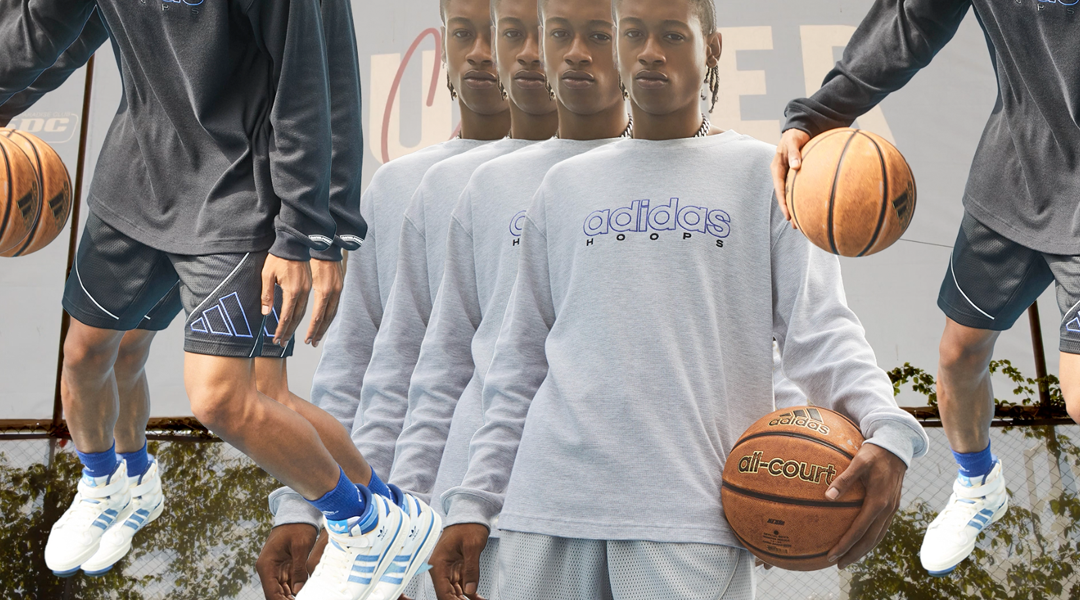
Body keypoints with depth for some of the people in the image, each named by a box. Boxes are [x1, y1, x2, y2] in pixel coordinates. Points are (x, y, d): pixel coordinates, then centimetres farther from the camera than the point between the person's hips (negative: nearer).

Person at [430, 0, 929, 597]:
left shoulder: (763, 173, 9)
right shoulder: (565, 185, 15)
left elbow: (818, 327, -1)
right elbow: (521, 361, 14)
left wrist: (886, 430, -20)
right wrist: (473, 501, 9)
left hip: (692, 512, -2)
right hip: (548, 503, 3)